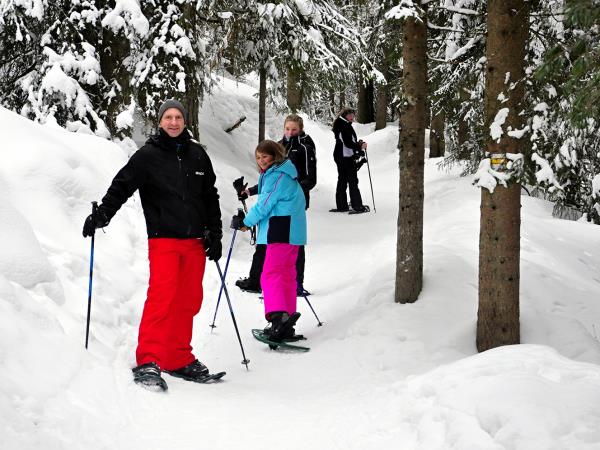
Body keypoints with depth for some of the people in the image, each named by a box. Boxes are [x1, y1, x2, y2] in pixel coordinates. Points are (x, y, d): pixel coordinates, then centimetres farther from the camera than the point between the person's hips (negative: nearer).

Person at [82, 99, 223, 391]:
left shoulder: (197, 155, 12)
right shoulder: (148, 156, 0)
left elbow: (210, 197, 18)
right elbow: (122, 186, -6)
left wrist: (214, 234, 15)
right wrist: (101, 215, -20)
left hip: (195, 240, 4)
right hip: (163, 238, -4)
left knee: (189, 300, 5)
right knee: (162, 296, -16)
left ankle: (178, 359, 15)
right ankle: (147, 361, -15)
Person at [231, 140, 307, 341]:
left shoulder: (277, 176, -12)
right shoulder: (282, 173, 19)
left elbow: (264, 205, -13)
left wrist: (245, 222, -3)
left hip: (281, 230, -11)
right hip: (290, 232, 11)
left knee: (271, 274, -15)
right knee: (286, 275, 12)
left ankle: (278, 316, -27)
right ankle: (286, 325, 18)